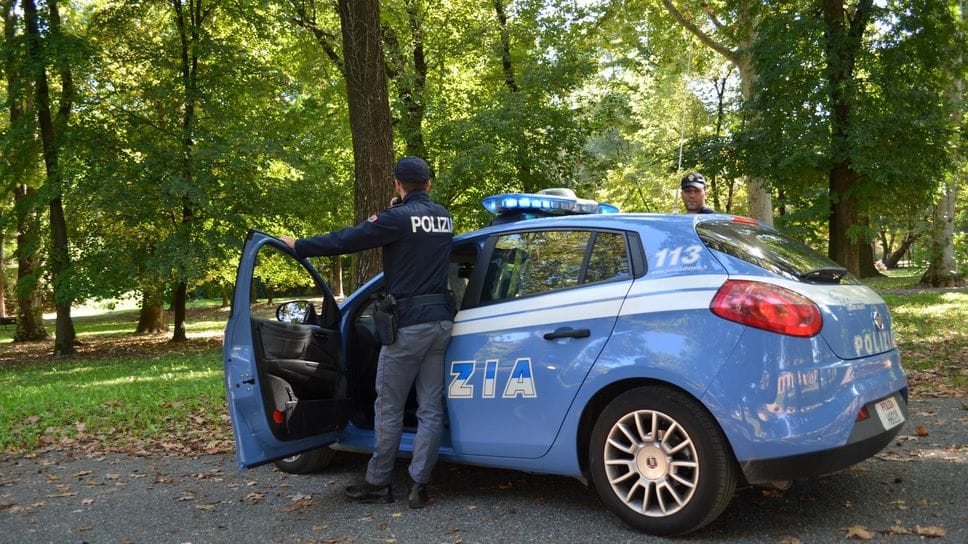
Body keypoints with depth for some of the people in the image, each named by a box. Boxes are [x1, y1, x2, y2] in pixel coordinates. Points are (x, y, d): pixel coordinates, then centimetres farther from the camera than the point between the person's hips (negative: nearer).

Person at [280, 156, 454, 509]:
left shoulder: (398, 217, -10)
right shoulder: (444, 217, 10)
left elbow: (345, 241, -10)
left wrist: (297, 245, 2)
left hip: (409, 324, -6)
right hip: (441, 321, 6)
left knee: (388, 408, 6)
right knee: (431, 409, 6)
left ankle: (378, 484, 15)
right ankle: (419, 485, 8)